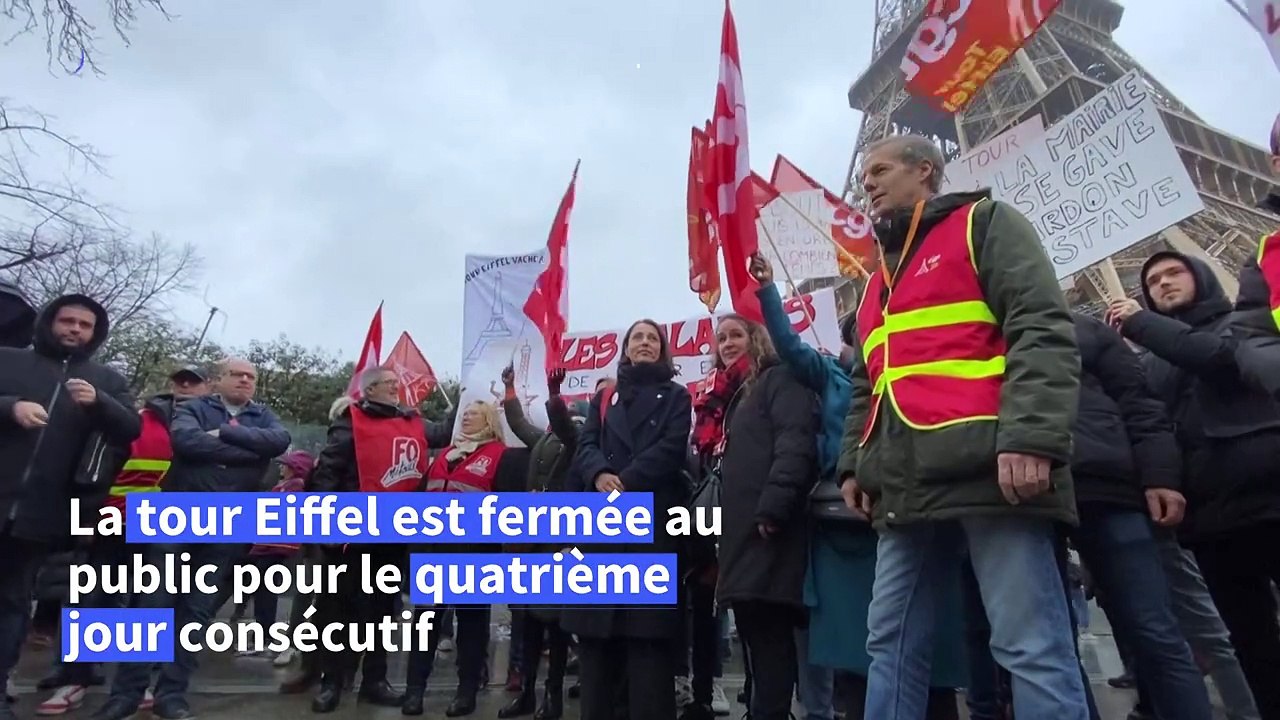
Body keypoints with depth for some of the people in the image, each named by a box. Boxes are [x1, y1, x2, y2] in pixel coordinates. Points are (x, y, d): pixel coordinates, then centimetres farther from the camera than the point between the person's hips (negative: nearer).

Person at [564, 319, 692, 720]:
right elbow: (585, 446, 6)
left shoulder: (676, 397, 13)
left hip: (654, 520, -3)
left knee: (648, 629, -6)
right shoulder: (604, 397, 22)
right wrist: (600, 476, -16)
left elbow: (671, 449, -3)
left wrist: (625, 482, -15)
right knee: (595, 628, 1)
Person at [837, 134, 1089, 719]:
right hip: (906, 487, 7)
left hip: (989, 469, -7)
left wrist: (1030, 437, -18)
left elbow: (1043, 332, -6)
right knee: (891, 645, 7)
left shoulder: (983, 225, 8)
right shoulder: (878, 281, 29)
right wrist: (855, 463, 17)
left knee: (1030, 645, -6)